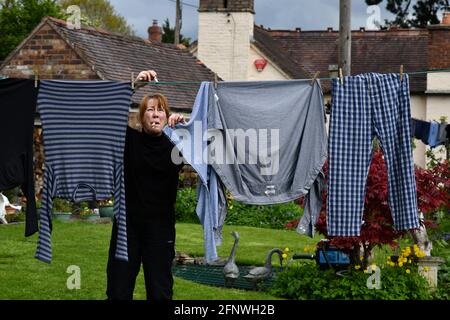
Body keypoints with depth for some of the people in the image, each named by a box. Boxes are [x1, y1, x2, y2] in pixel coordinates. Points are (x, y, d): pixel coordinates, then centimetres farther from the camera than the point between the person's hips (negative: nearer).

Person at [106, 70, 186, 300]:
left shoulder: (173, 145, 4)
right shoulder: (129, 139, 3)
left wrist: (185, 126, -23)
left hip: (160, 224, 0)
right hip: (129, 222, 0)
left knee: (160, 289, 4)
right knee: (118, 289, 3)